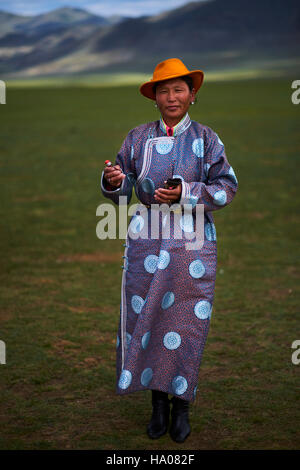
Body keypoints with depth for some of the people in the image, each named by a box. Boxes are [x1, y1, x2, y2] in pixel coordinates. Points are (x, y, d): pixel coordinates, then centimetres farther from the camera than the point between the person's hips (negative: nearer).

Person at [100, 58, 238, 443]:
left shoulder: (206, 139, 2)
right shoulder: (138, 138, 6)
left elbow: (227, 188, -2)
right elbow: (122, 190, 7)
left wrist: (185, 194, -16)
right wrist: (113, 182, -16)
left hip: (192, 241, -1)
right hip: (146, 241, 1)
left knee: (186, 322, 3)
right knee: (145, 317, 2)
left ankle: (182, 404, 19)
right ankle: (158, 401, 19)